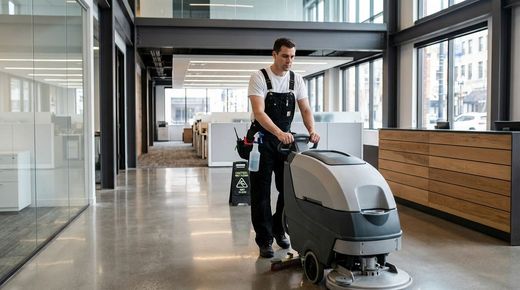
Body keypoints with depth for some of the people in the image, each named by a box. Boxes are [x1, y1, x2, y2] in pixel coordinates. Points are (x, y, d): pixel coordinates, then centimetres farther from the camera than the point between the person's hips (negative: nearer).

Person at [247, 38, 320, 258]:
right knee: (261, 193, -1)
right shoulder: (259, 78, -13)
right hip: (262, 140, -4)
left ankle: (278, 230, 28)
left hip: (286, 140, 5)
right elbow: (259, 112, -24)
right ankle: (264, 240, 8)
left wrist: (312, 130, -23)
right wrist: (280, 133, -39)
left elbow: (305, 109, -2)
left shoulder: (297, 80, 2)